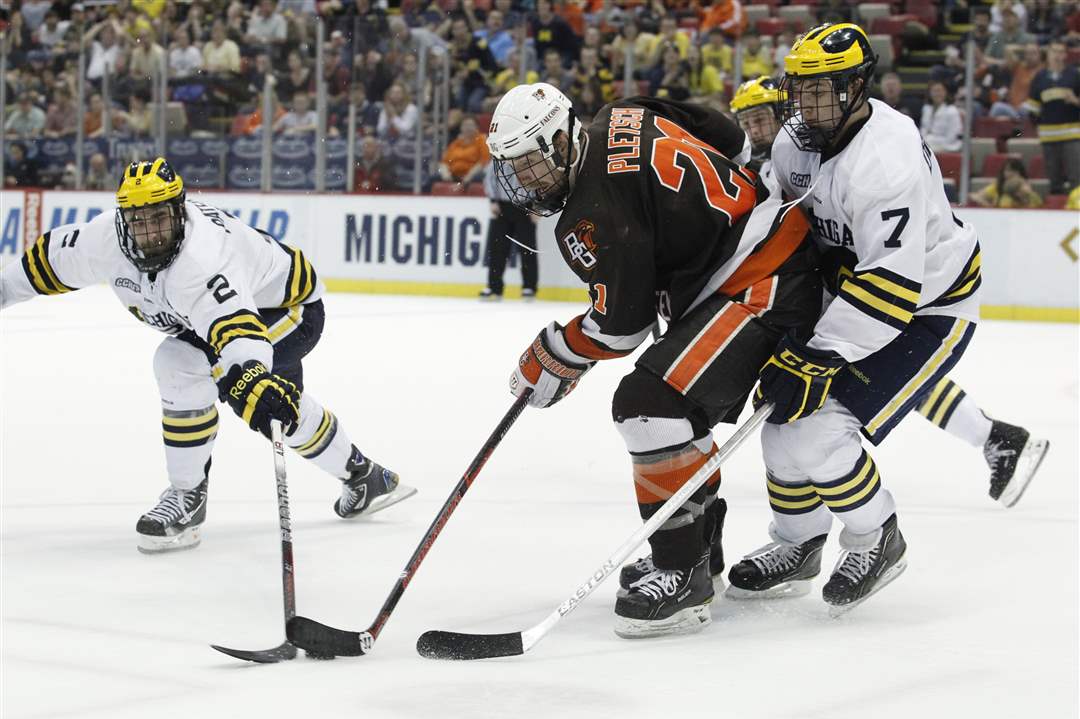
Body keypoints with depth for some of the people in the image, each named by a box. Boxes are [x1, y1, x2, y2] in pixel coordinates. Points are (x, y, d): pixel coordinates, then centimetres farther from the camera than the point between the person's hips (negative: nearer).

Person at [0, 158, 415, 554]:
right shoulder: (107, 238, -20)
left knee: (183, 365, -28)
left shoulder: (199, 259, -42)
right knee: (287, 405, 26)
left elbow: (234, 325, -58)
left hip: (290, 309, -9)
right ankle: (364, 477, 47)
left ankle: (188, 495, -14)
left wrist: (252, 377, -75)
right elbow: (52, 259, -1)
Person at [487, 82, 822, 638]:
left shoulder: (594, 213, -19)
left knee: (651, 403, -18)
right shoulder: (625, 119, 7)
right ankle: (699, 549, 33)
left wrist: (550, 358, 2)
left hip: (763, 284, -11)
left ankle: (684, 573, -13)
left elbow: (621, 322, -14)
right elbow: (730, 141, 17)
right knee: (679, 405, 20)